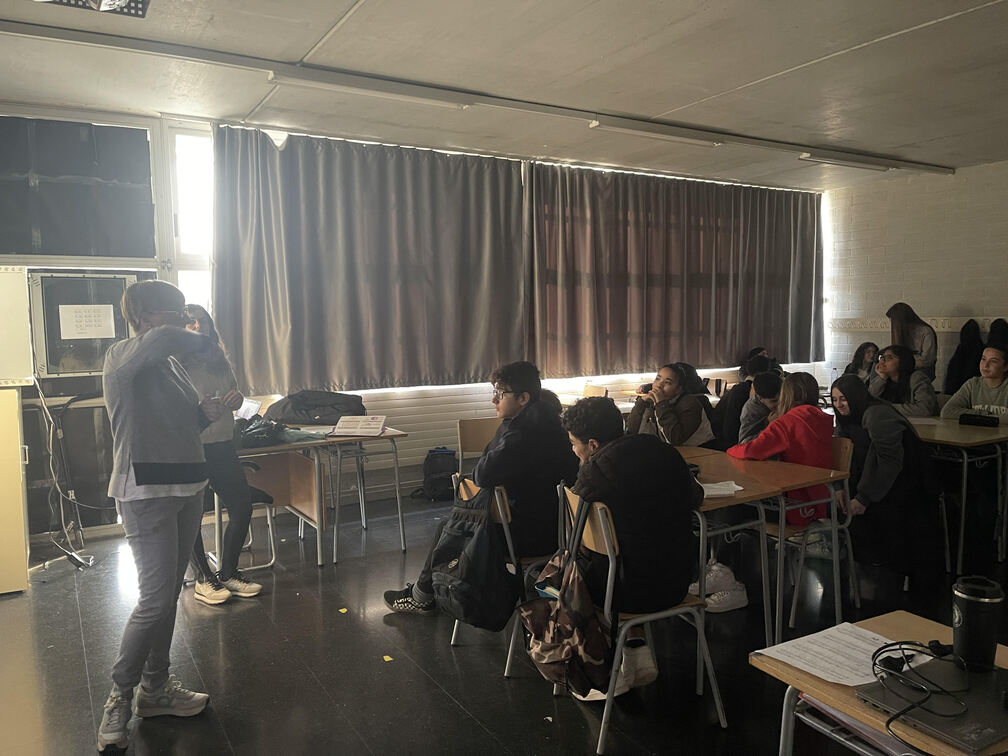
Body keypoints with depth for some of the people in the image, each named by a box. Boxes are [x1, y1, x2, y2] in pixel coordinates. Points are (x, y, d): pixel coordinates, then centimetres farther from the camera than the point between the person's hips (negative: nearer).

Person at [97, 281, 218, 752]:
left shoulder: (171, 364, 12)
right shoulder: (121, 358, -11)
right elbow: (164, 338, -34)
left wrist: (208, 412, 0)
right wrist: (203, 342, -15)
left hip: (185, 488, 8)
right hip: (146, 493, -8)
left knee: (169, 594, 14)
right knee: (155, 599, -8)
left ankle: (156, 688, 28)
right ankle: (119, 698, 12)